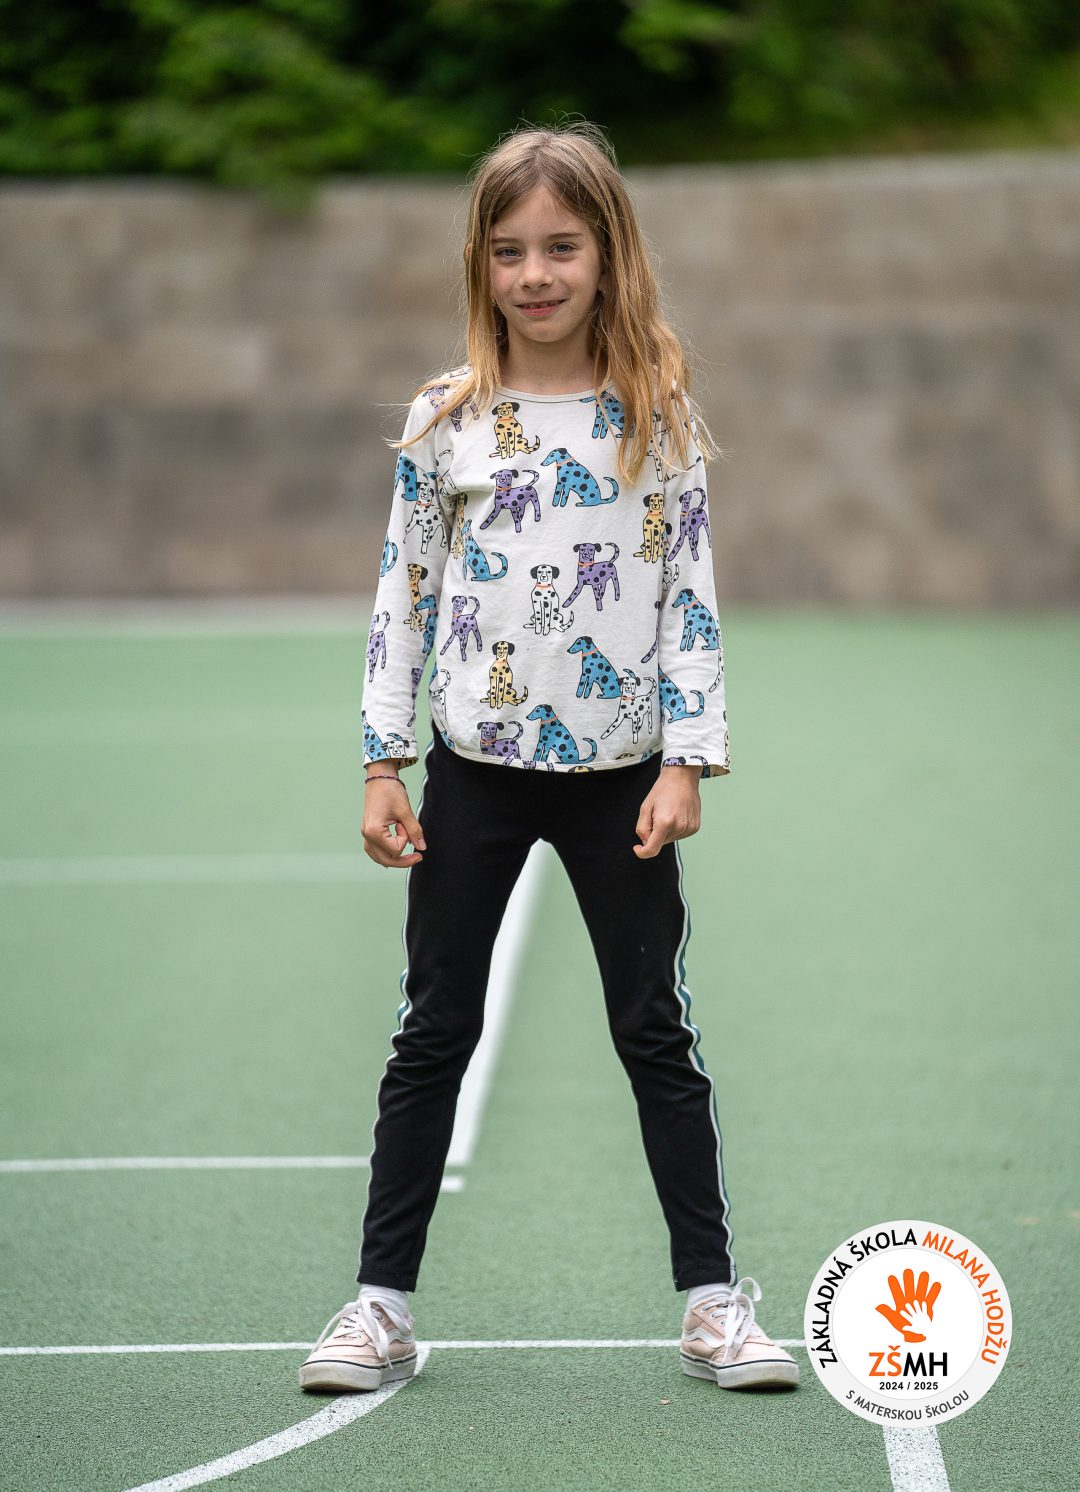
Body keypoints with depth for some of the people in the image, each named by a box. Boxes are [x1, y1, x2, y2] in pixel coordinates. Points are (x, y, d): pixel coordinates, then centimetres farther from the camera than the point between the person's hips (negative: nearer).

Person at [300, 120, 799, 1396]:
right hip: (474, 770, 1)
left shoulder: (659, 418, -1)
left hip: (619, 771, -1)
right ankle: (380, 1302, 11)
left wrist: (686, 762, -8)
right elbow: (403, 594, 3)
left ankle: (713, 1298, 11)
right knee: (434, 1031, 6)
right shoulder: (445, 421, 1)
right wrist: (381, 767, -1)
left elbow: (691, 595, -1)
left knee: (658, 1031, 5)